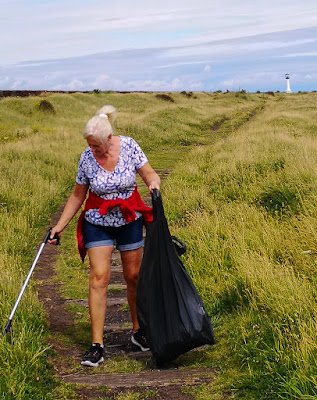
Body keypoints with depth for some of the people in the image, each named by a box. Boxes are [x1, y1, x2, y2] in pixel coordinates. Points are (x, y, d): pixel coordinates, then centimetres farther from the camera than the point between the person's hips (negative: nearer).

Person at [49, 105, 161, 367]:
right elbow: (77, 196, 1)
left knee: (134, 276, 8)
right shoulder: (87, 158, -9)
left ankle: (138, 331, 29)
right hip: (98, 224, 0)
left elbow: (149, 174, -4)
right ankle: (97, 345, -5)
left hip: (130, 220, 1)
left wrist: (154, 183, -28)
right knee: (99, 277, -10)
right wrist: (59, 226, 0)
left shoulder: (129, 147, -11)